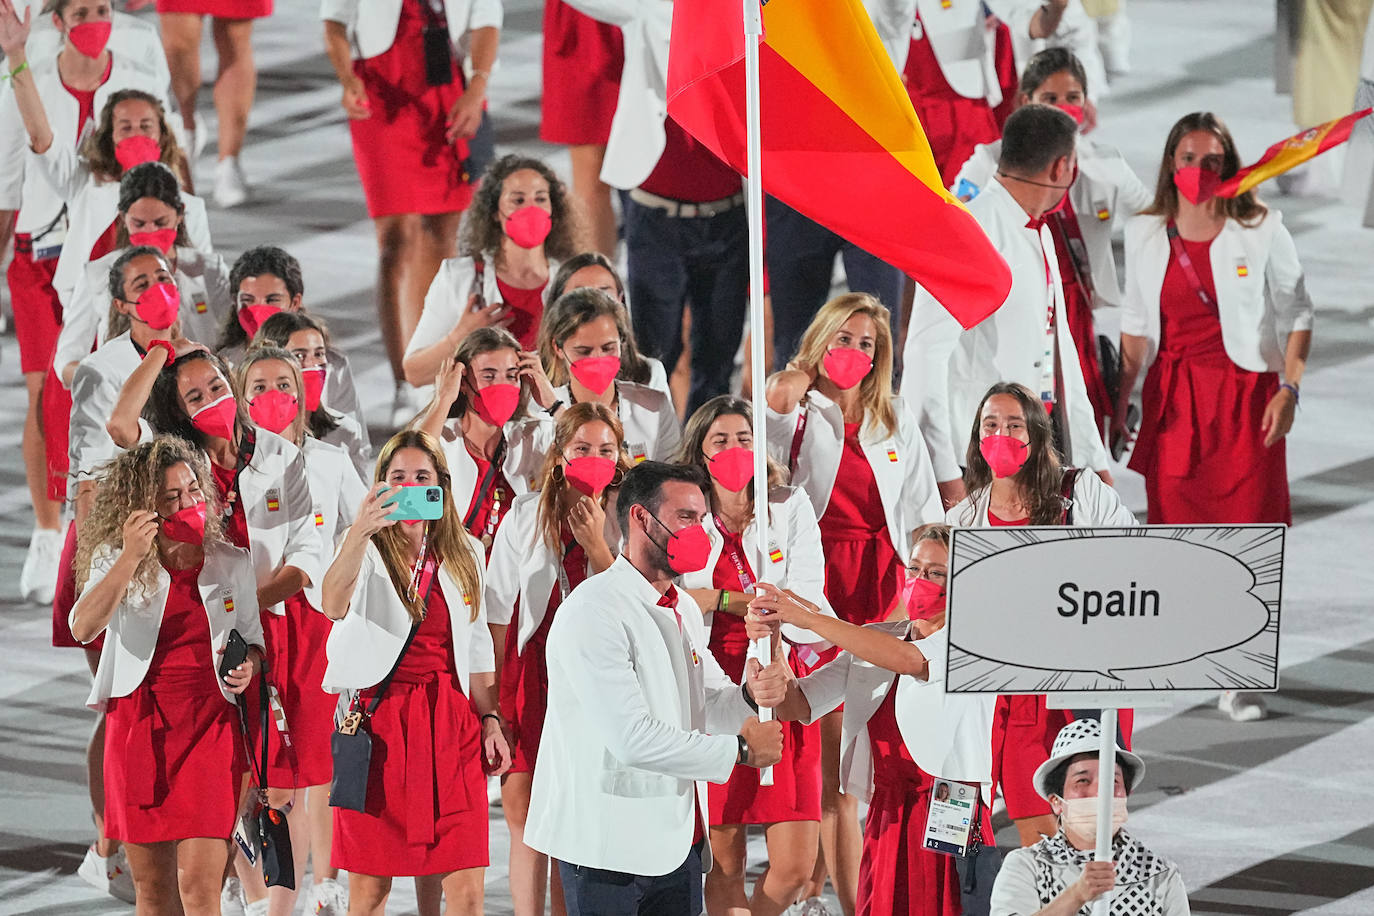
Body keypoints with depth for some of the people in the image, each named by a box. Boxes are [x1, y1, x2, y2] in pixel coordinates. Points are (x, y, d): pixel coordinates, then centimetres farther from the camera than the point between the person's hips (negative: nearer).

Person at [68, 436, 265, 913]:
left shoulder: (232, 564, 6)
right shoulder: (115, 560, 2)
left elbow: (253, 640, 18)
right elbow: (83, 627, -16)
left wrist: (249, 666, -5)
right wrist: (131, 557, -24)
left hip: (209, 725, -1)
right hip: (137, 725, 1)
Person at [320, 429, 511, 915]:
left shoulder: (463, 555, 12)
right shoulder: (368, 550, -1)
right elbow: (334, 606, -23)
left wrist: (490, 719, 9)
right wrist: (360, 531, -36)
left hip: (449, 722, 3)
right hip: (378, 718, -3)